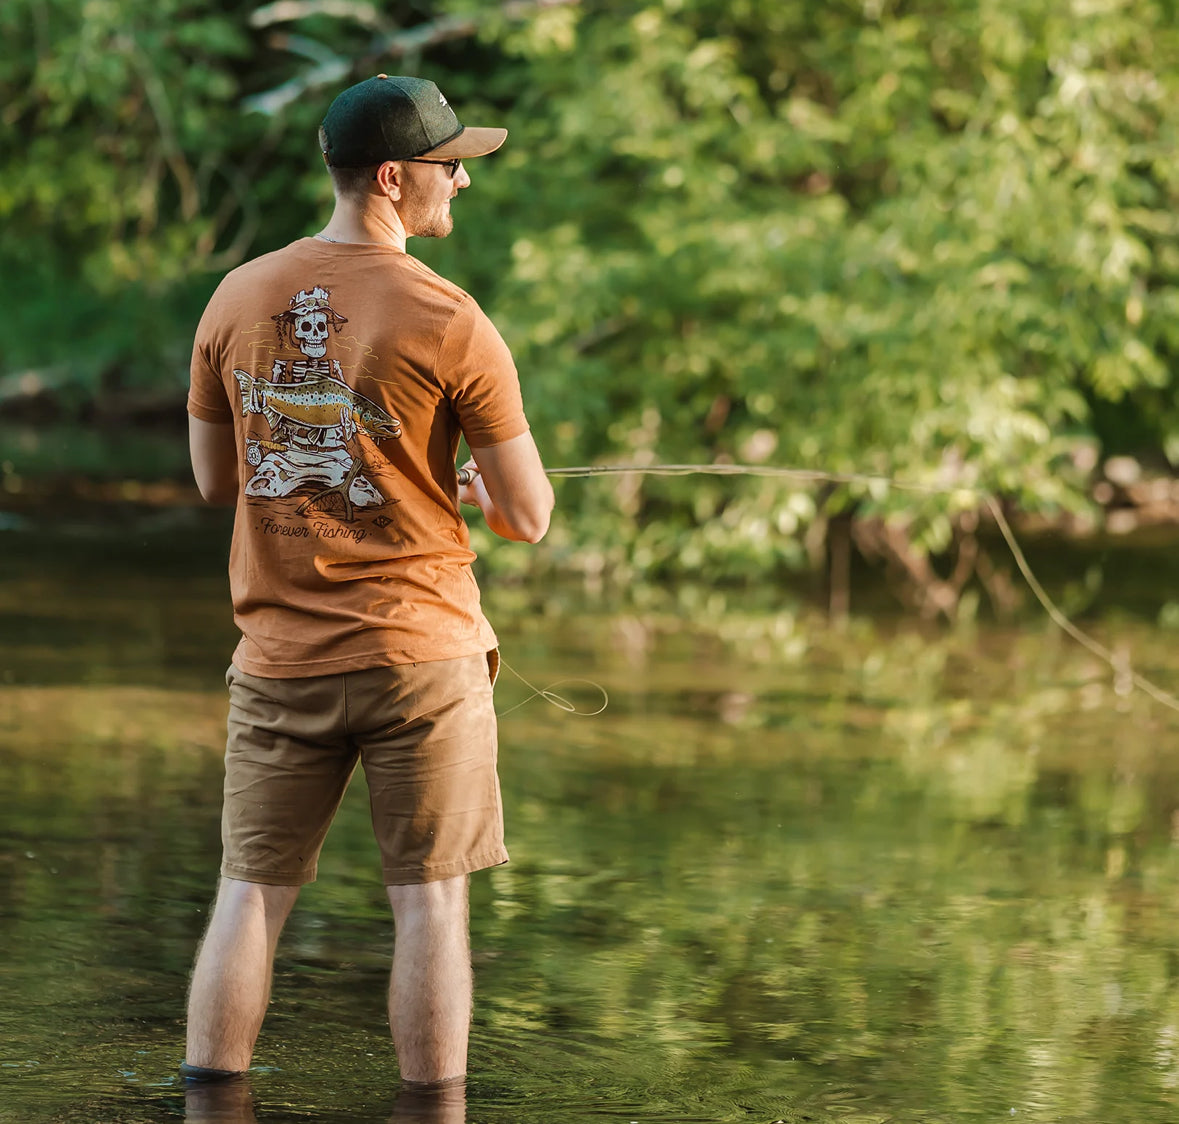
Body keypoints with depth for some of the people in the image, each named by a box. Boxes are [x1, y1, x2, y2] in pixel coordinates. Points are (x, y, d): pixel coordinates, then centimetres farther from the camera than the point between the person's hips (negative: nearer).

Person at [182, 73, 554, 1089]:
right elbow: (530, 518, -7)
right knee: (430, 901, 4)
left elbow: (213, 477, 14)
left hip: (279, 657, 4)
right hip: (421, 657, -4)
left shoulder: (239, 299, 2)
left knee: (251, 894, 9)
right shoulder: (449, 323, -12)